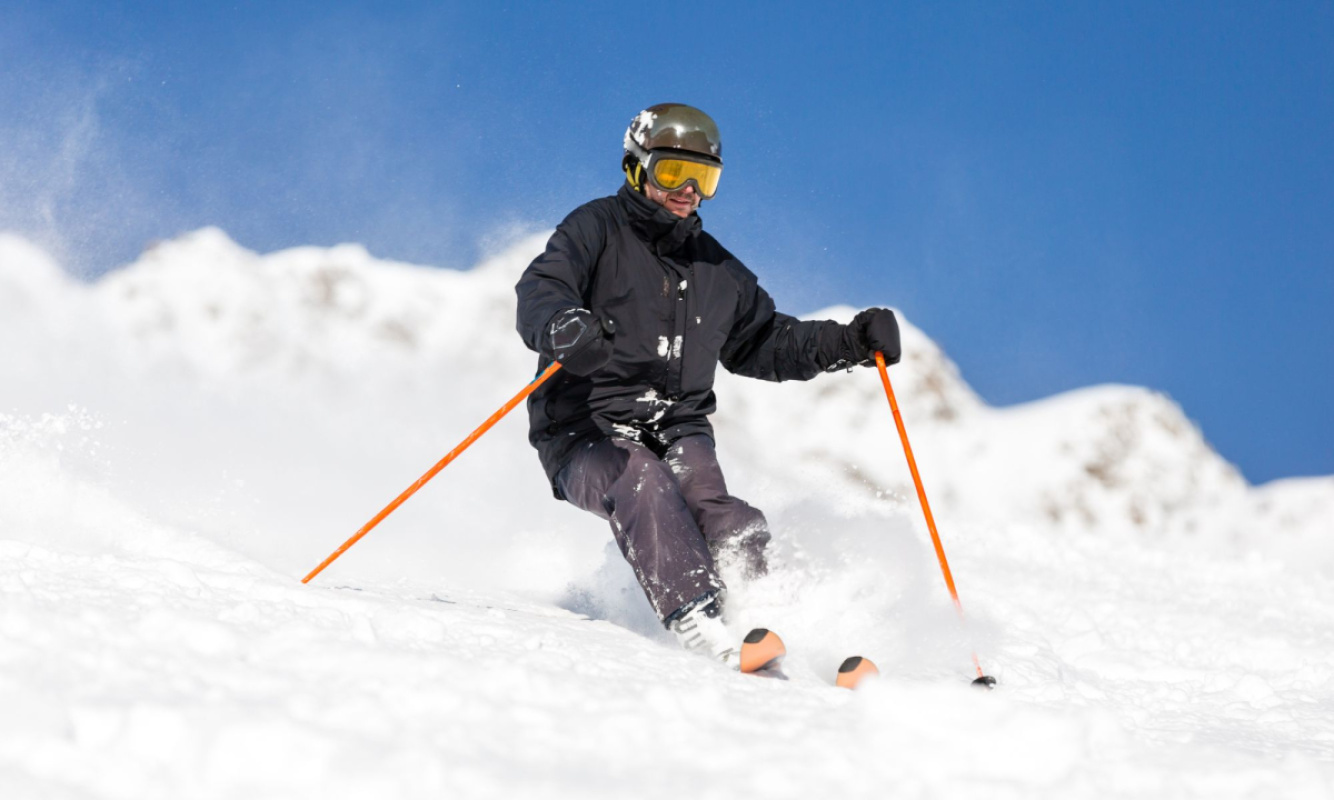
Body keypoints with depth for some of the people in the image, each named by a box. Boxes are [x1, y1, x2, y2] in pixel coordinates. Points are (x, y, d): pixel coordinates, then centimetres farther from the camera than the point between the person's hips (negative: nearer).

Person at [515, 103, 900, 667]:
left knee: (707, 499, -27)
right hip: (587, 430, -5)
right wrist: (565, 329, -38)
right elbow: (539, 293, -13)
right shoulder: (596, 230, 3)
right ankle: (698, 626, -50)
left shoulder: (718, 270, 23)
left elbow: (764, 343, 31)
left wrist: (851, 342, 16)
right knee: (644, 484, -35)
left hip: (679, 430, 5)